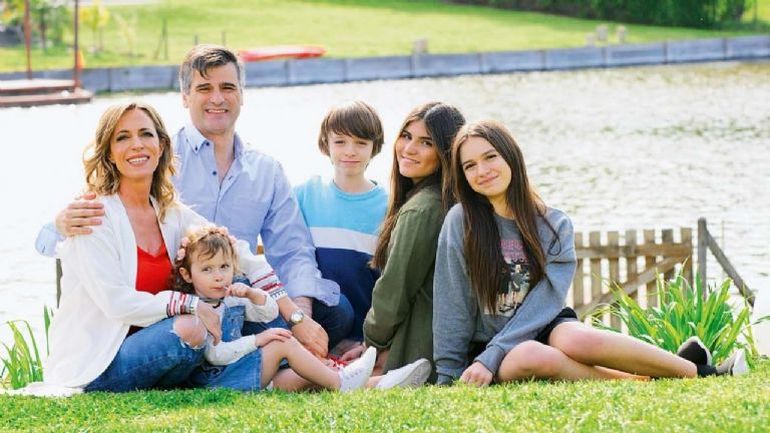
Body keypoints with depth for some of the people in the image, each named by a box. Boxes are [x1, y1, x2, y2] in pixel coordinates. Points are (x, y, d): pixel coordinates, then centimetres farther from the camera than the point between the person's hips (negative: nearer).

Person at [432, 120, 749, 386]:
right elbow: (452, 306, -4)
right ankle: (644, 381, -28)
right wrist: (449, 377, -8)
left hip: (544, 328, 2)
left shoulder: (554, 225, 1)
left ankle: (692, 369, -22)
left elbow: (544, 302, -9)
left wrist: (488, 360, -20)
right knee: (533, 357, -38)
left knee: (576, 340, -35)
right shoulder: (461, 223, -5)